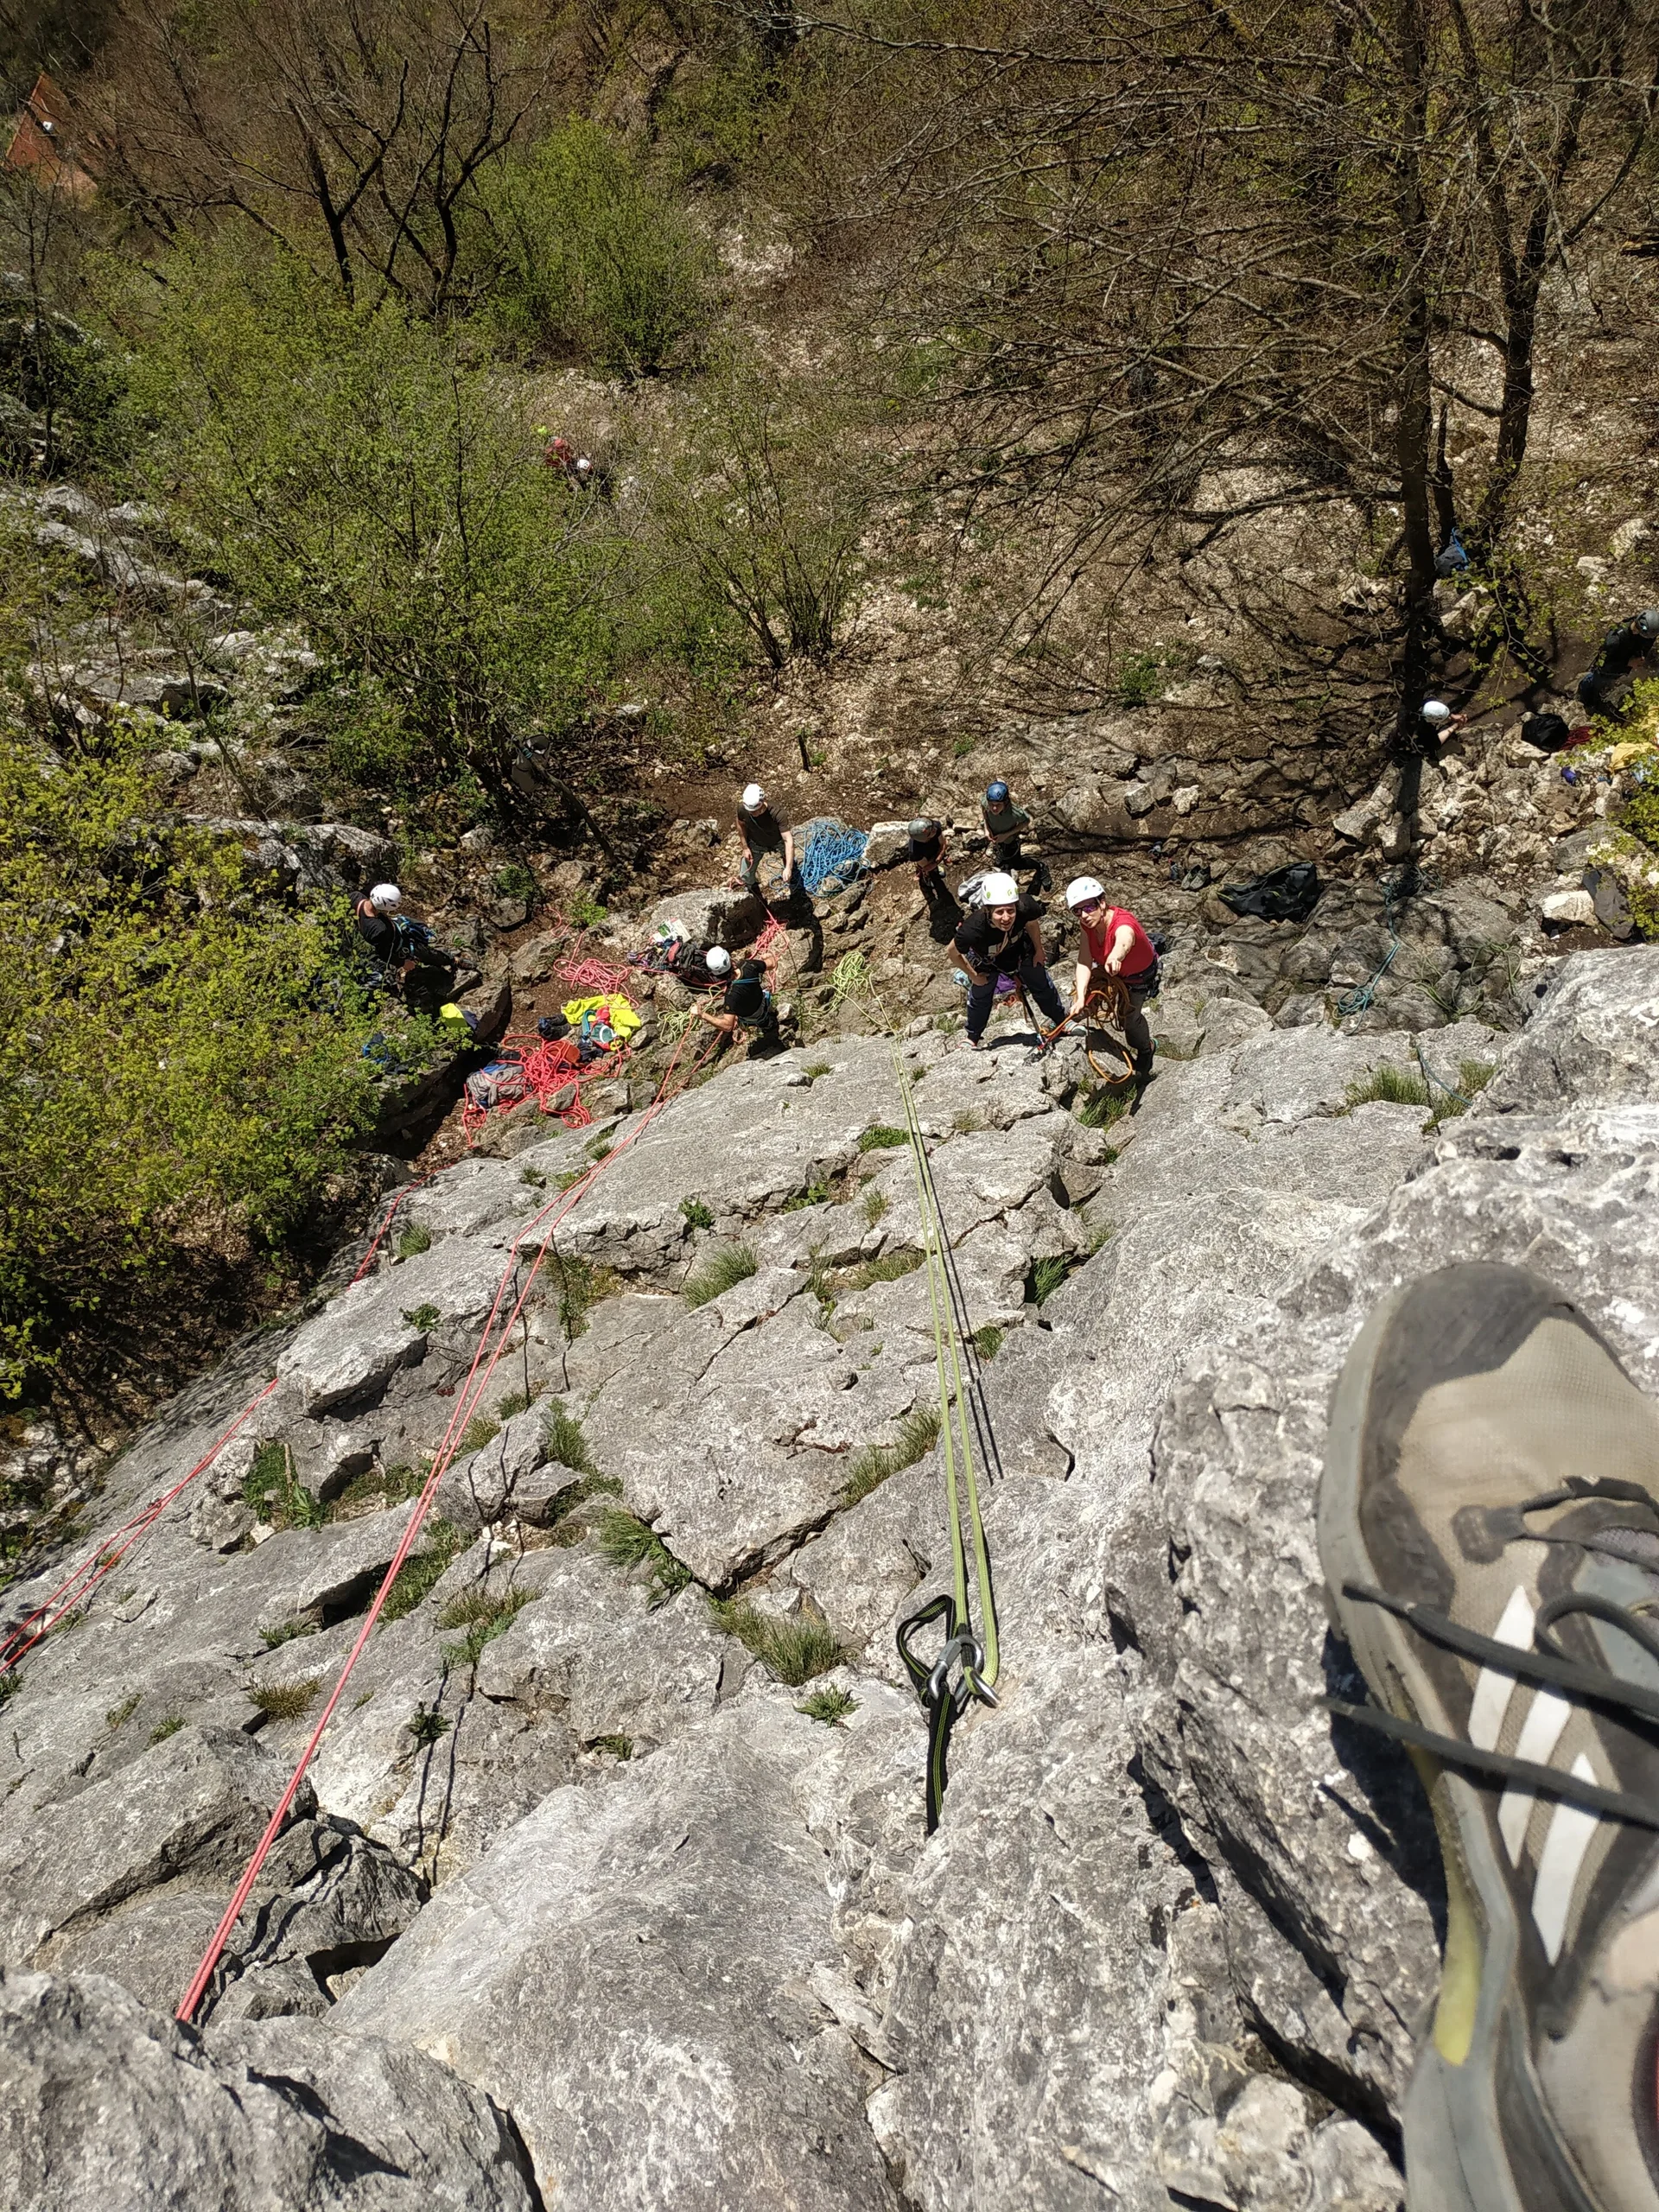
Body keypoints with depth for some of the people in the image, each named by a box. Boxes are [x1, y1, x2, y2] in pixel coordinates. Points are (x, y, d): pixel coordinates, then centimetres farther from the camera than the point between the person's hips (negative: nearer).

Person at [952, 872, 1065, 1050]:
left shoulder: (1025, 908, -41)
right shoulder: (973, 929, -46)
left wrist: (1039, 950, 1)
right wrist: (973, 975, -9)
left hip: (1019, 951, 2)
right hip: (986, 960, -2)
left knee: (1042, 984, 13)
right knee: (980, 996, 7)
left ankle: (1062, 1022, 39)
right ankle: (972, 1039, 34)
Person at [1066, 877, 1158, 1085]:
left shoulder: (1123, 925, -44)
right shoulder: (1087, 925, -25)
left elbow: (1123, 943, -70)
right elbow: (1084, 962, -31)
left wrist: (1115, 957, -93)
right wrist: (1080, 995, -46)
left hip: (1140, 976, -6)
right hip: (1109, 969, 6)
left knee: (1130, 1020, -7)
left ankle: (1145, 1051, 26)